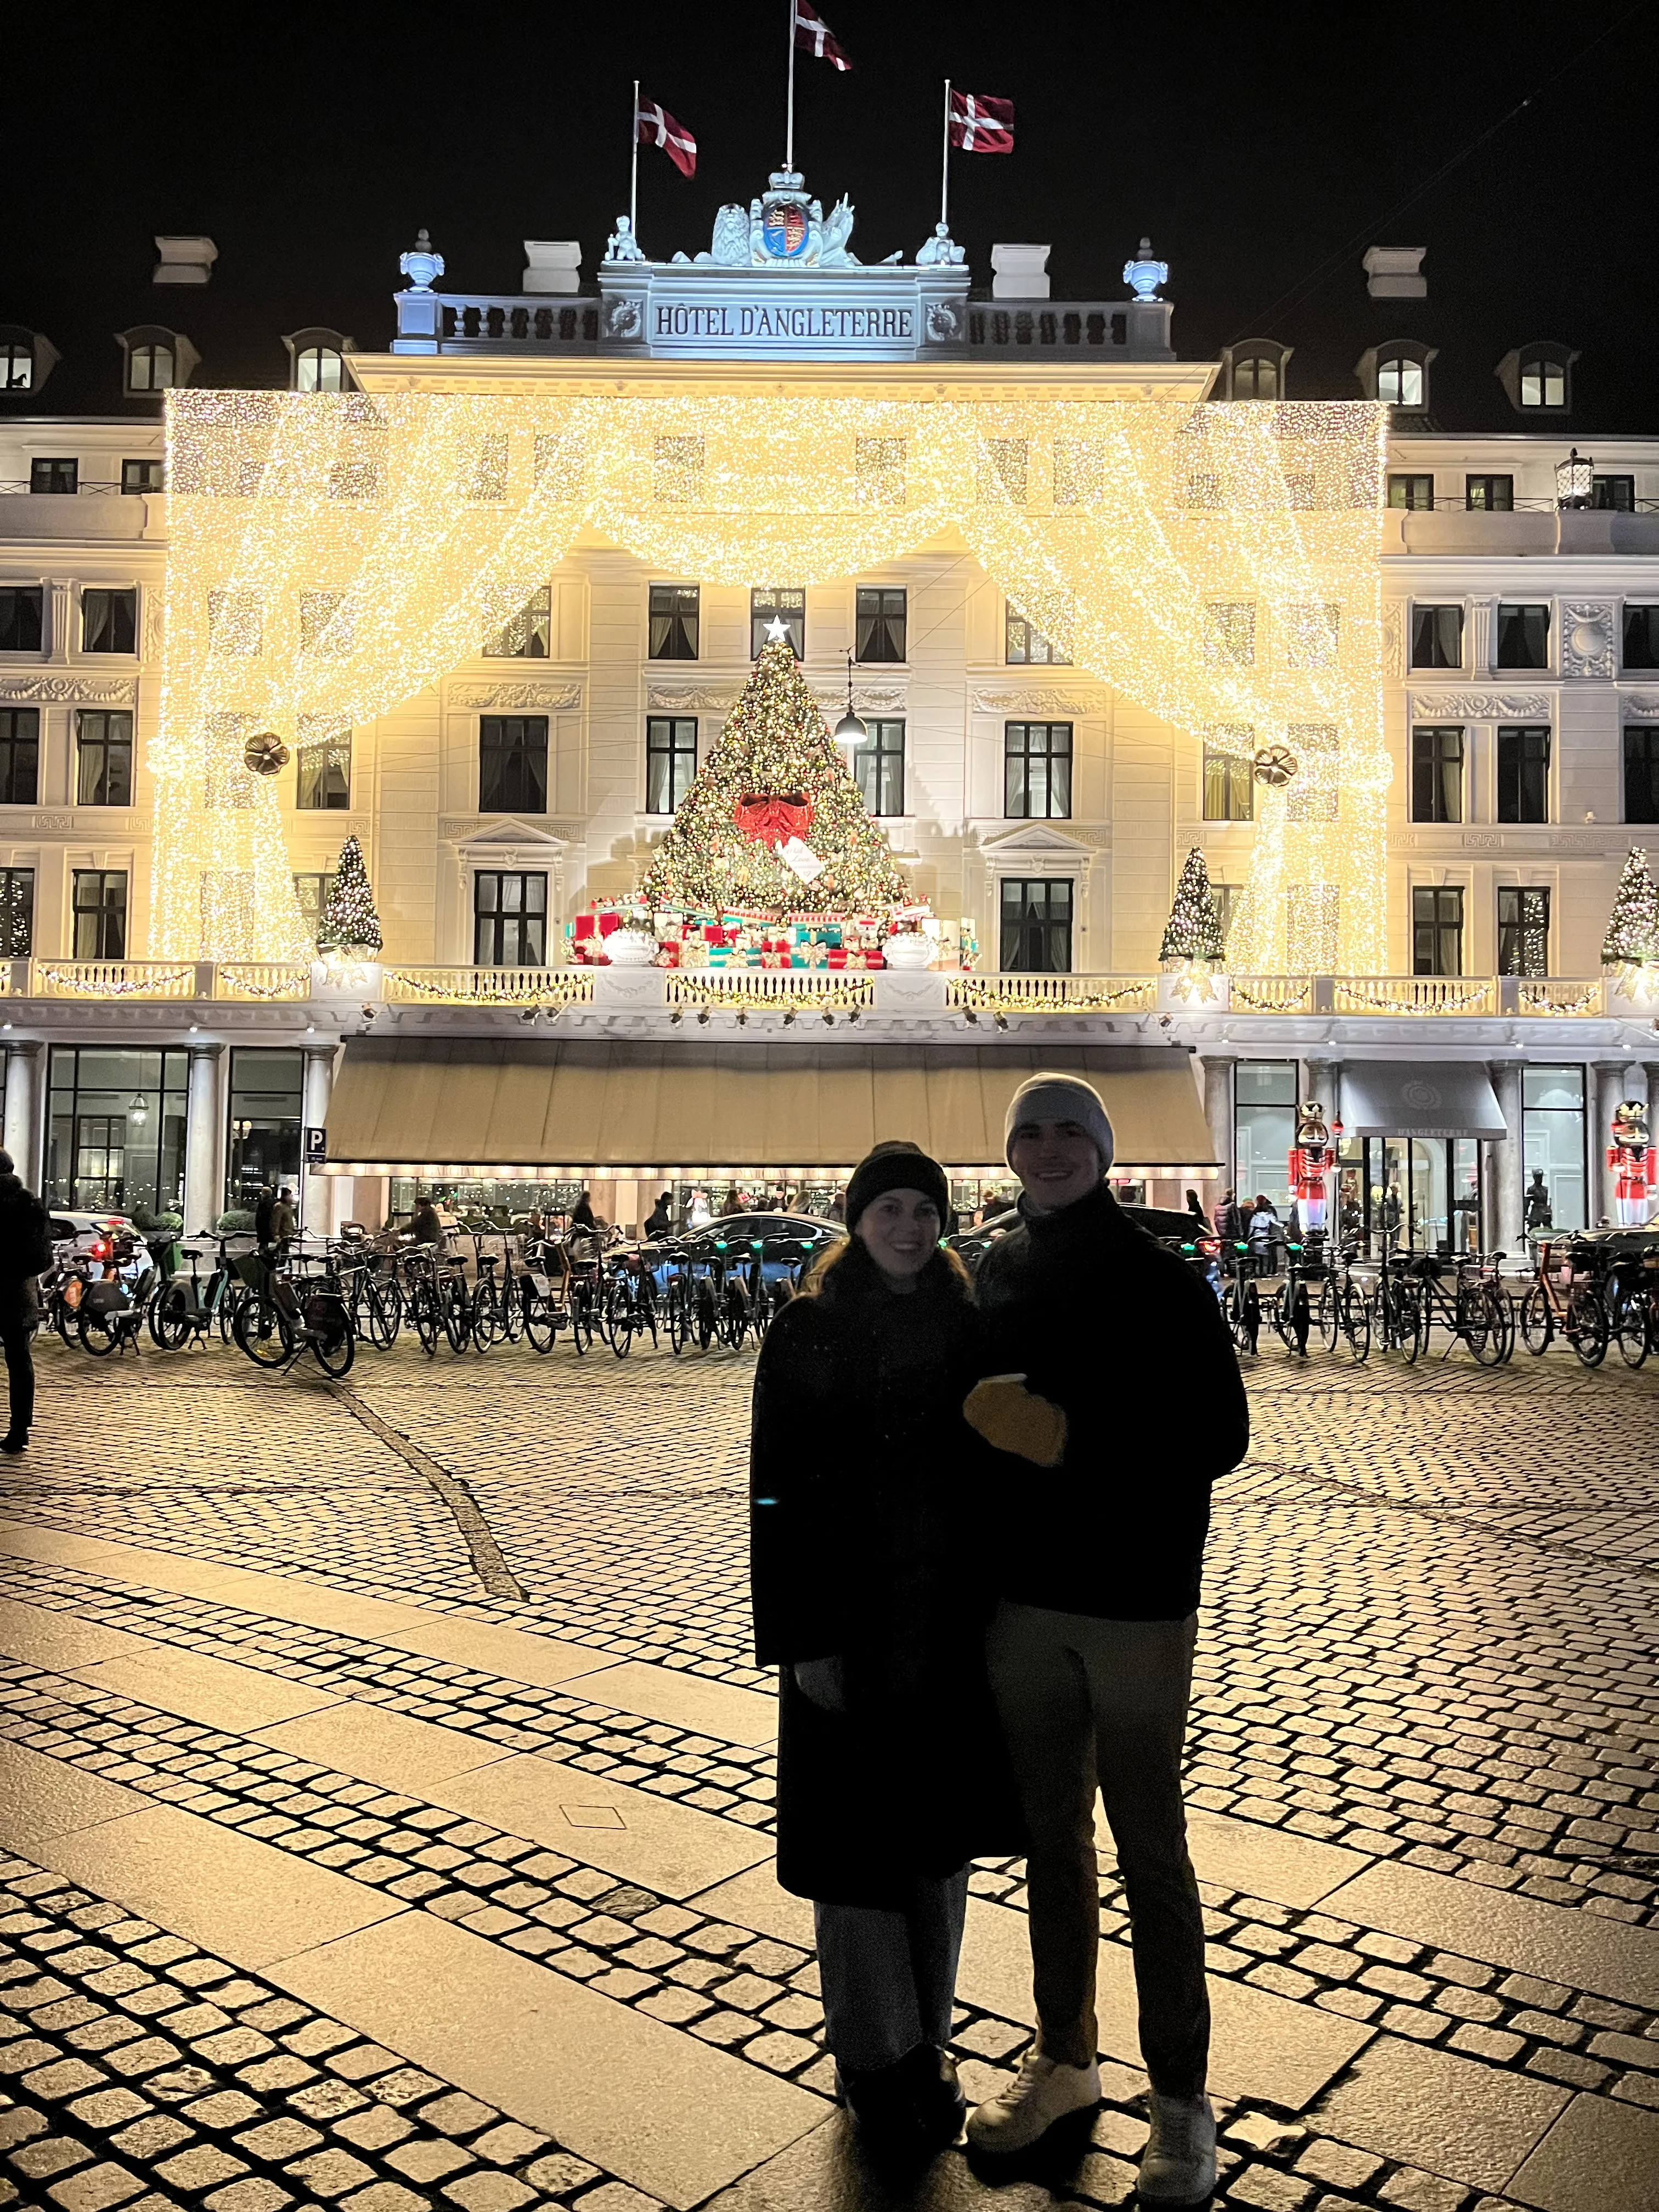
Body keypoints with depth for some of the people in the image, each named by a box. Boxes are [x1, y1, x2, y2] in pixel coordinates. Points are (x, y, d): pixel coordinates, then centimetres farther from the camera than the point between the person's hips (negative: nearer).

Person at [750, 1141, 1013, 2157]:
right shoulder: (808, 1330, -8)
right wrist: (802, 1638, -13)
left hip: (952, 1622, 4)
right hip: (851, 1625, -3)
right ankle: (876, 2062, 26)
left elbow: (997, 1469, 6)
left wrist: (997, 1607, 3)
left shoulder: (968, 1326, 3)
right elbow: (780, 1490, -9)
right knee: (859, 1842, 7)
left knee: (939, 1833, 15)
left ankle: (926, 2041, 33)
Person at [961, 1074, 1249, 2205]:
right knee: (1052, 1839, 17)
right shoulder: (994, 1275, 4)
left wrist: (1079, 1441, -21)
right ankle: (1062, 2058, 35)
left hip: (1136, 1604, -4)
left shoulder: (1162, 1281, -10)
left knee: (1151, 1852, 7)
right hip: (1024, 1600, 5)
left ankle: (1182, 2098, 23)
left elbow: (1220, 1436, -12)